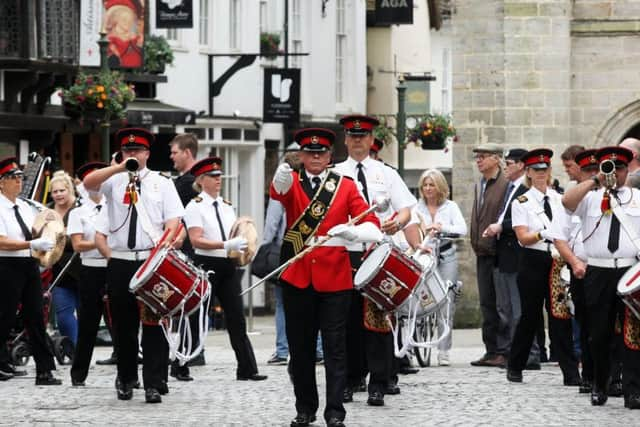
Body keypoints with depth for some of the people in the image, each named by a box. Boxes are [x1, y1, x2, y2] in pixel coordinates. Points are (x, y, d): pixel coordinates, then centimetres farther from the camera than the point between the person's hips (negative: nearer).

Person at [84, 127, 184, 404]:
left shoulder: (161, 183, 8)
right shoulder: (113, 181, 8)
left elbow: (174, 221, 2)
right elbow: (88, 183, -12)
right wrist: (120, 168, -20)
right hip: (120, 262, 1)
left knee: (153, 323, -5)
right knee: (123, 323, 8)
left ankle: (154, 384, -5)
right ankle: (125, 380, 22)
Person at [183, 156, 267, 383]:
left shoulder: (227, 206, 15)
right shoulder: (196, 206, -5)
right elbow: (195, 240, -15)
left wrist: (242, 247, -5)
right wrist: (226, 245, -23)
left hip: (228, 265, 6)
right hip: (206, 264, -6)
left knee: (237, 319, 1)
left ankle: (247, 369, 0)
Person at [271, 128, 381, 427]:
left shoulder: (346, 186, 5)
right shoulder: (292, 183, 6)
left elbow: (372, 225, -3)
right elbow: (278, 192, -20)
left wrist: (352, 232, -26)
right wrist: (281, 182, -45)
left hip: (334, 278, -1)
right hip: (296, 277, 1)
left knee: (334, 347, -3)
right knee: (300, 347, 7)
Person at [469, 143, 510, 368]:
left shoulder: (506, 184, -9)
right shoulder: (479, 186, 17)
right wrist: (476, 243, 16)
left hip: (500, 253, -9)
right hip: (482, 253, 9)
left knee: (502, 305, -7)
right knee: (487, 304, 10)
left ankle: (504, 351, -6)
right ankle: (492, 351, 15)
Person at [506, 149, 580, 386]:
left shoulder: (559, 200, 11)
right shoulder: (521, 203, 1)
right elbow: (523, 237, -9)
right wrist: (543, 234, -26)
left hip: (557, 261, 2)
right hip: (533, 262, -2)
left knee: (560, 317, -2)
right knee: (530, 316, 4)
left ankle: (570, 373, -4)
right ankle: (515, 368, 21)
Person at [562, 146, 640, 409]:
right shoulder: (590, 198, 10)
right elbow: (567, 201, -10)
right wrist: (596, 180, -11)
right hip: (598, 272, 1)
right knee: (599, 334, 7)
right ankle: (599, 387, 21)